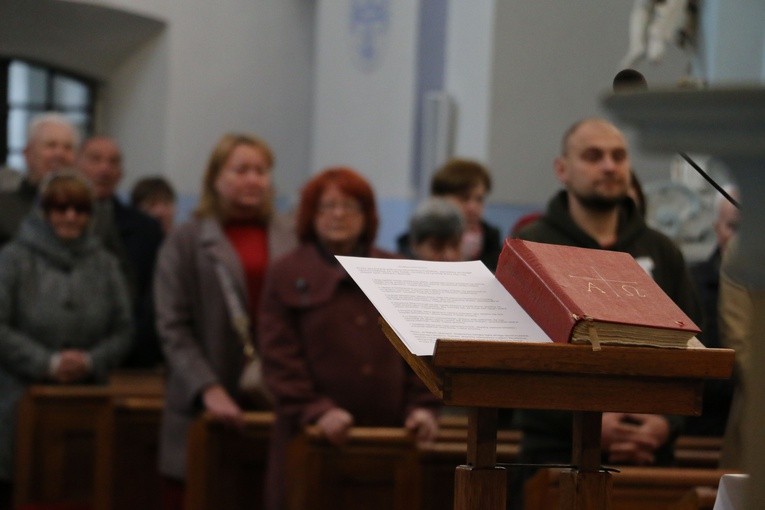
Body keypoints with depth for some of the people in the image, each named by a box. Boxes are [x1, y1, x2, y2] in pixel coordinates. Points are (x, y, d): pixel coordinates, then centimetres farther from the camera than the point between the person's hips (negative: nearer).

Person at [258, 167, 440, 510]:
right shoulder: (286, 275, 6)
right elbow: (279, 357, -2)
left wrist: (422, 405, 0)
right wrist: (315, 410, -13)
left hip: (389, 434, 2)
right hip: (311, 438, -2)